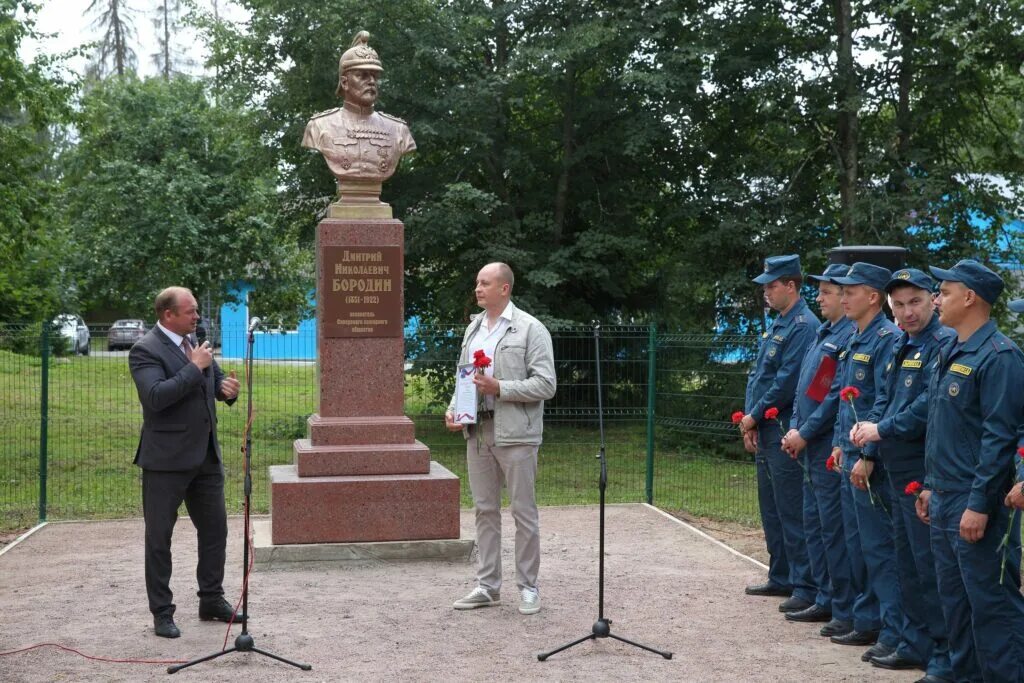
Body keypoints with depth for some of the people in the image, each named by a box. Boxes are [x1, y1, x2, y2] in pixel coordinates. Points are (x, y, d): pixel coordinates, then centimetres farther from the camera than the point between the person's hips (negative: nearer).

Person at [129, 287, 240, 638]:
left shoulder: (194, 342, 9)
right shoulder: (145, 350, -14)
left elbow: (215, 379, 20)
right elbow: (156, 396, -28)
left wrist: (226, 388, -3)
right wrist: (195, 367, -23)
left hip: (206, 455, 8)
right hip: (166, 460, -7)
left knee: (215, 529, 14)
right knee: (159, 537, 3)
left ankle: (212, 600, 27)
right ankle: (162, 613, 12)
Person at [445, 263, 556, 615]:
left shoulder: (530, 329, -7)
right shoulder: (473, 328, 15)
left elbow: (545, 385, -12)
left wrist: (499, 388, -19)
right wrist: (453, 409, 4)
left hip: (515, 434, -6)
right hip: (477, 432, 6)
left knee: (523, 512, 1)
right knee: (485, 510, 11)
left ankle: (528, 587, 11)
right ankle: (487, 586, 19)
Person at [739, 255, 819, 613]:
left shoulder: (803, 326, -14)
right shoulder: (776, 325, 15)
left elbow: (787, 382, -20)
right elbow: (757, 376, 16)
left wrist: (755, 416, -11)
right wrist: (750, 421, 4)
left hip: (784, 433, -10)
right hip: (764, 432, 10)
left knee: (792, 513, -7)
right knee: (771, 510, 16)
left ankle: (806, 588, -2)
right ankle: (781, 578, 26)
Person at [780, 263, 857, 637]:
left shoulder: (851, 336, -15)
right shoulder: (823, 334, 16)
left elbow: (839, 395, -20)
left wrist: (806, 434, -15)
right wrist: (794, 429, 6)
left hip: (831, 448, -10)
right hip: (811, 449, 10)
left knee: (834, 528, -6)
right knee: (814, 524, 15)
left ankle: (846, 612, 1)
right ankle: (825, 601, 24)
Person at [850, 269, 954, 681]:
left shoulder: (944, 344, -13)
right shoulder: (900, 346, 15)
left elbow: (930, 405, -22)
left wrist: (882, 430, -15)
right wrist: (870, 453, 9)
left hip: (926, 471, -9)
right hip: (897, 470, 9)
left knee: (930, 565, -5)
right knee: (907, 564, 16)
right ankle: (916, 645, 27)